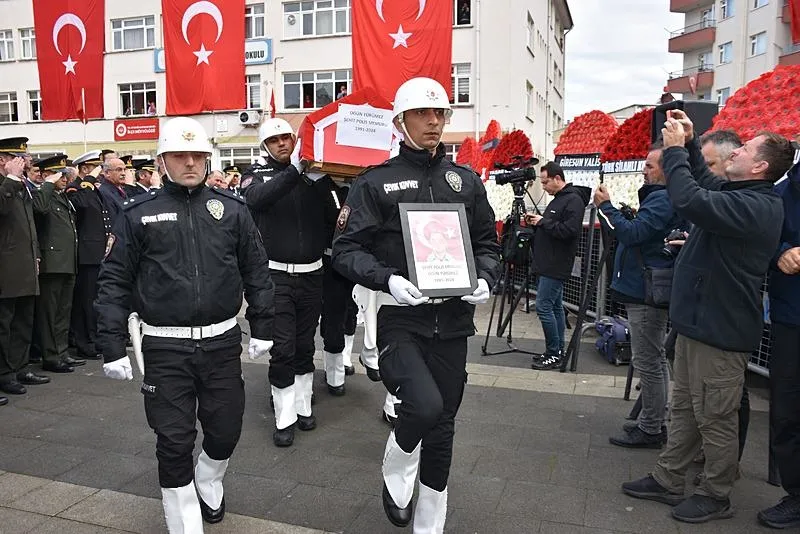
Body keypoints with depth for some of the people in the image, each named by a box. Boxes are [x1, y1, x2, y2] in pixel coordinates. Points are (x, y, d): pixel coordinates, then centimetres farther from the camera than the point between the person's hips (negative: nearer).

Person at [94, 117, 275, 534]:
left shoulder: (231, 208, 3)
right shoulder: (138, 214, -1)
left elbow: (256, 270, 8)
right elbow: (114, 281, 0)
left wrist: (262, 327, 7)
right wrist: (112, 347, -4)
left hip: (222, 342, 2)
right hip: (165, 347, -1)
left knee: (225, 430, 13)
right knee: (174, 441, 4)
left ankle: (208, 484, 46)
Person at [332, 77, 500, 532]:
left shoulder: (466, 181, 10)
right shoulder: (376, 182, -1)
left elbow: (488, 243, 15)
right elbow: (347, 248, -4)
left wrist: (485, 279, -5)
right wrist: (387, 279, -21)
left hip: (452, 323, 4)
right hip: (399, 320, -4)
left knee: (442, 425, 12)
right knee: (425, 405, -25)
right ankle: (396, 477, 11)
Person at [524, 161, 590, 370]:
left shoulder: (573, 200, -13)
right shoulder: (557, 200, 18)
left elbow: (570, 230, -23)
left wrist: (543, 222, -16)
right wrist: (536, 222, 8)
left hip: (556, 267, -10)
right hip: (548, 265, 10)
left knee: (544, 307, -10)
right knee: (555, 307, 13)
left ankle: (554, 354, -1)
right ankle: (557, 351, 20)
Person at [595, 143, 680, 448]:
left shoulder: (662, 200, -18)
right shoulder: (661, 197, 16)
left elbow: (632, 233, -25)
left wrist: (606, 206, -16)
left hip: (647, 294, -11)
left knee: (648, 363, -2)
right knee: (655, 360, 17)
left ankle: (651, 430, 8)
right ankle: (656, 422, 29)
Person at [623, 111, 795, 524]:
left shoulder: (755, 205, -21)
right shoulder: (735, 192, 9)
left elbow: (691, 200, -34)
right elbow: (703, 182, 28)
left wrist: (675, 149, -21)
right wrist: (689, 144, 12)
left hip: (721, 329, -10)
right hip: (699, 320, 10)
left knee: (714, 417, 4)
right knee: (684, 408, 16)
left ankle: (715, 496, 21)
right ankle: (667, 481, 28)